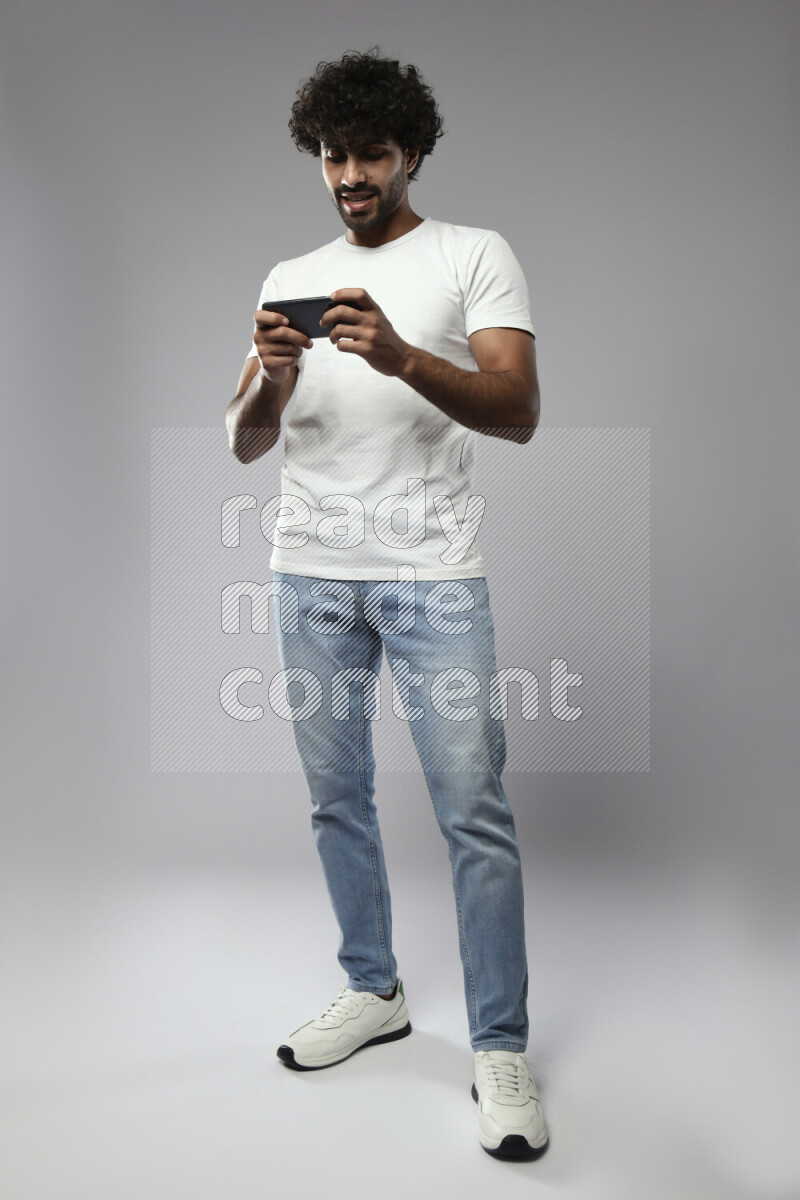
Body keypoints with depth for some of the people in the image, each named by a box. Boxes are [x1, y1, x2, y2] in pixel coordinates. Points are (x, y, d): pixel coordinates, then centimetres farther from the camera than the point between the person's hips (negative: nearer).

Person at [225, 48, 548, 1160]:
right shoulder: (290, 279, 16)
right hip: (312, 571, 5)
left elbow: (519, 412, -10)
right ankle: (373, 993, 29)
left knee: (476, 811, -6)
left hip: (433, 573, -4)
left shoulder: (476, 256, 4)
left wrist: (402, 357, -26)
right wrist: (271, 381, -13)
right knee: (337, 797, 11)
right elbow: (245, 442, 10)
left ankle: (500, 1050, 7)